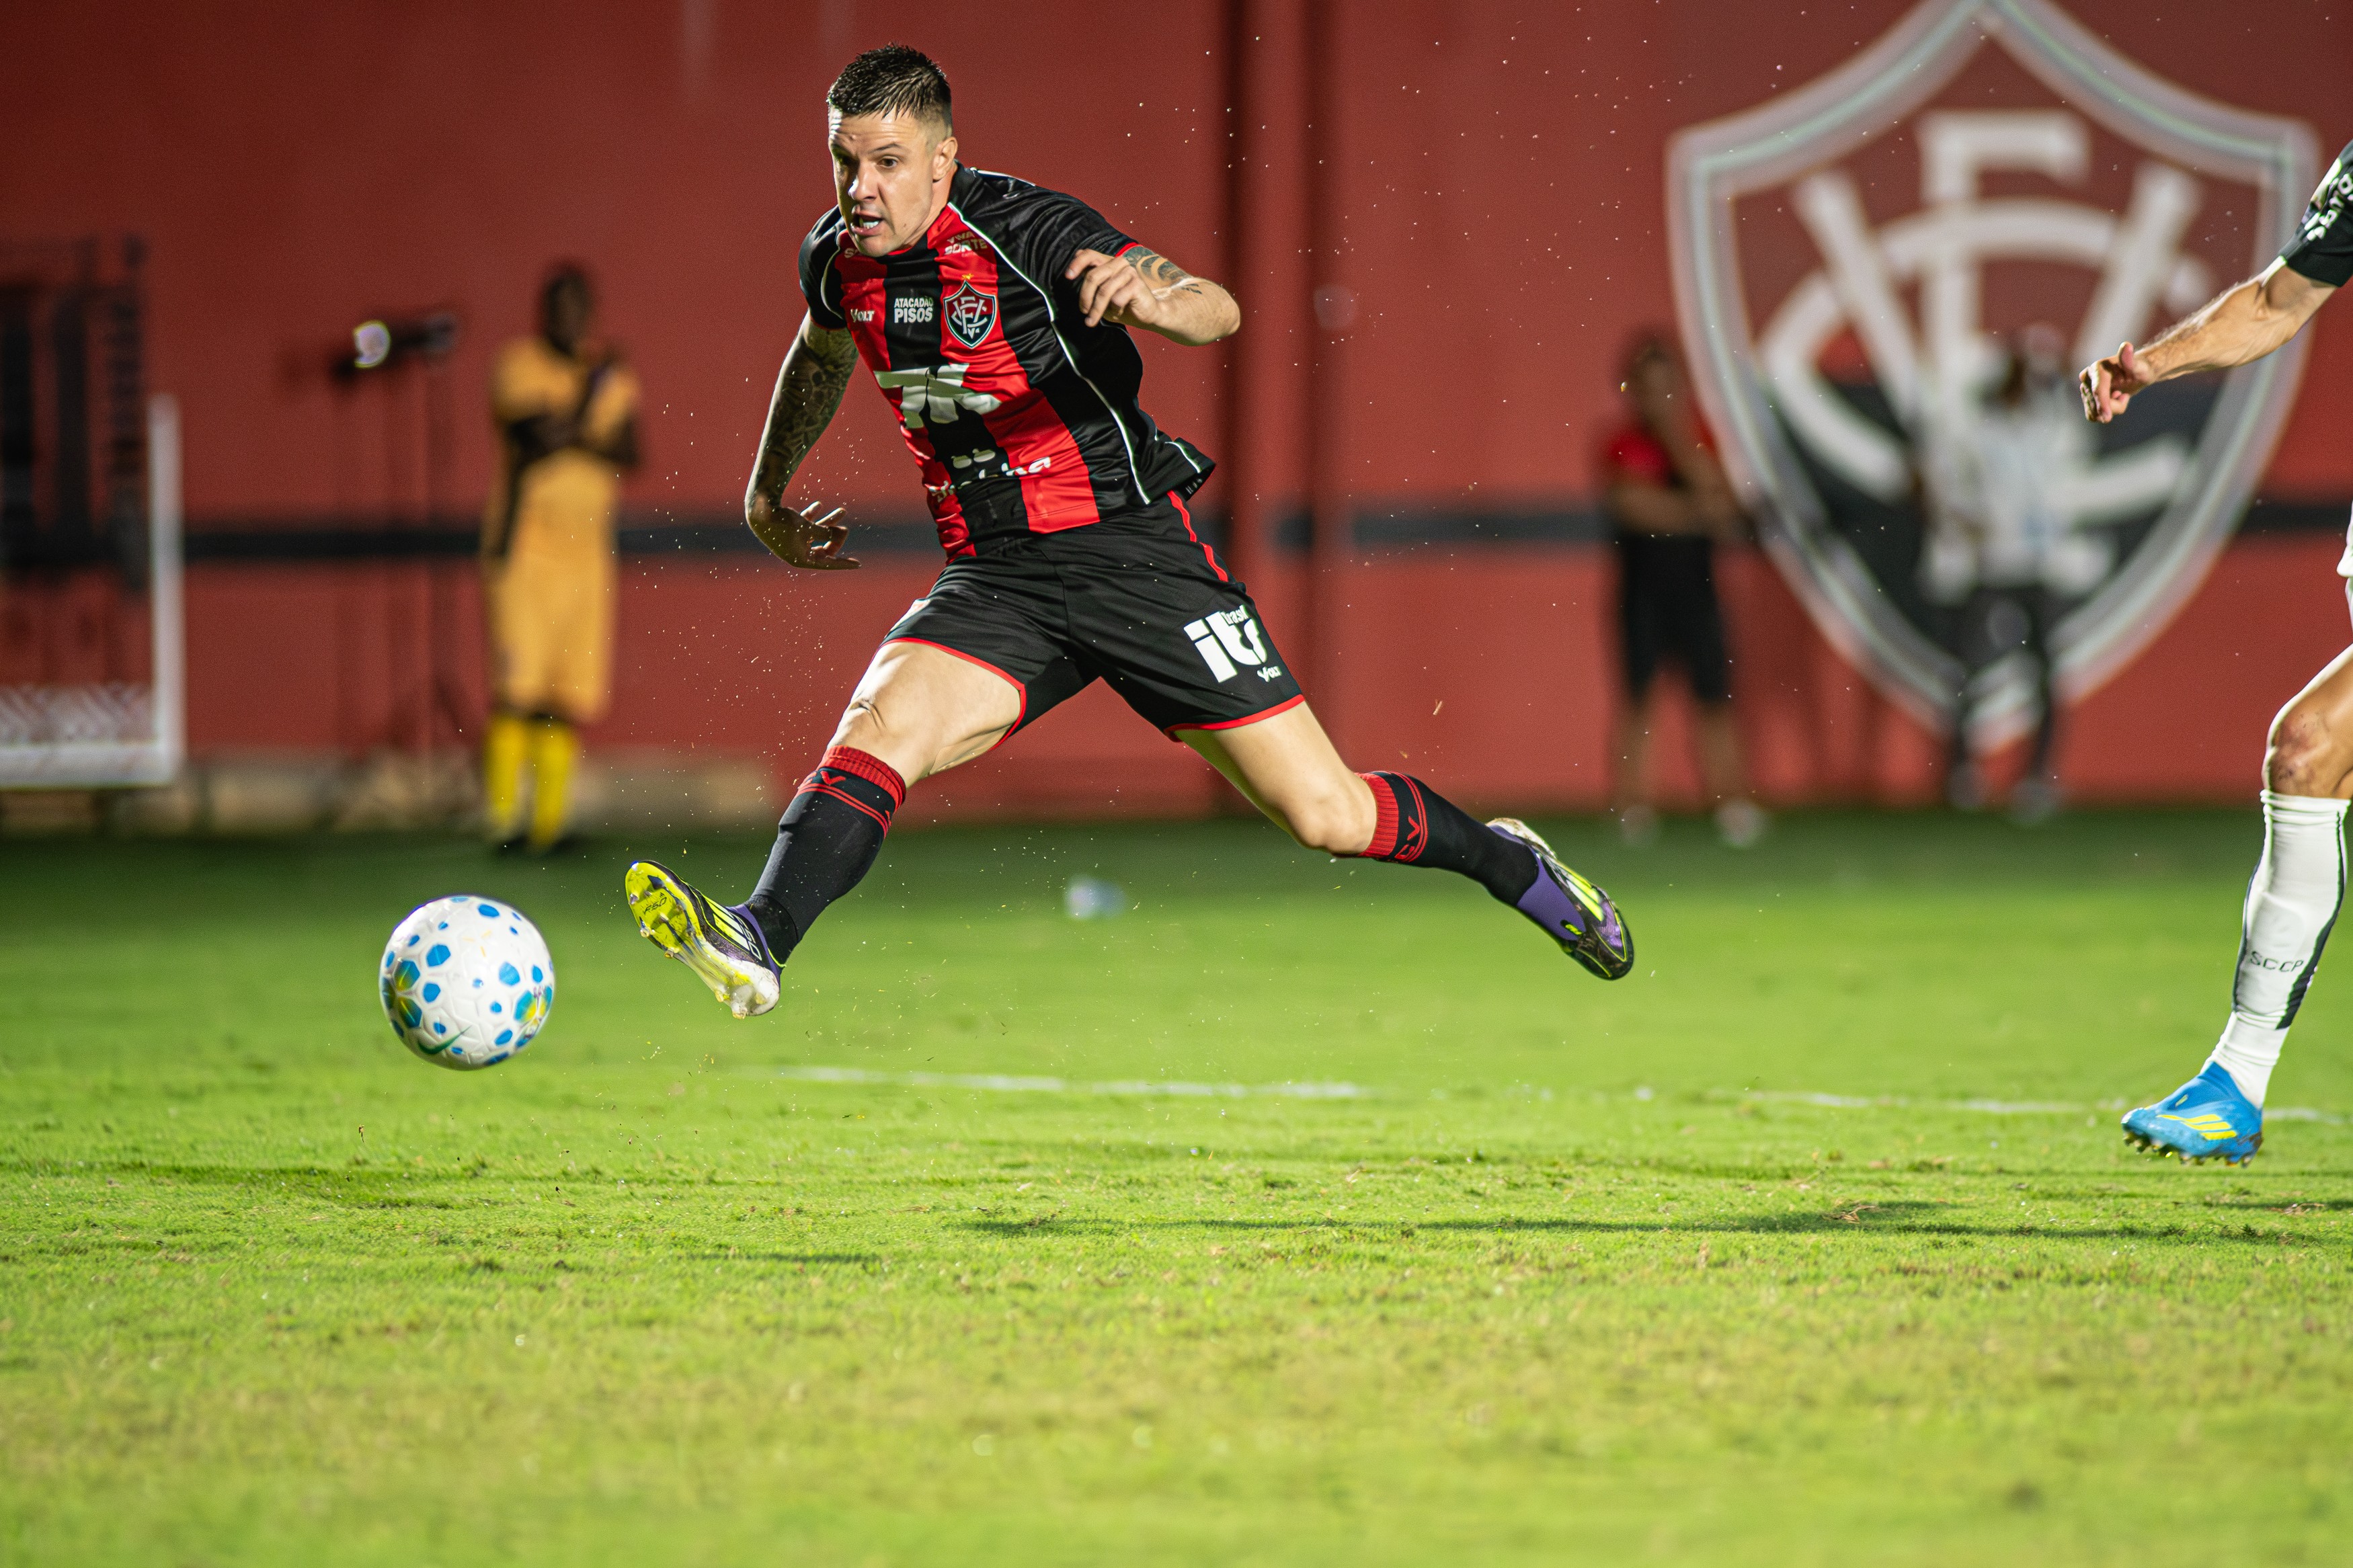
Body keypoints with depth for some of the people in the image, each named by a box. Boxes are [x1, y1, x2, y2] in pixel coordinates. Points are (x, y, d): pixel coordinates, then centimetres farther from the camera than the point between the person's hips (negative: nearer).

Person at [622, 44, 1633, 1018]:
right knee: (875, 731, -26)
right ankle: (756, 947, -39)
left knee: (1325, 815, -3)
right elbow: (821, 354, 27)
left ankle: (1508, 861, 24)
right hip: (992, 580, 4)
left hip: (1133, 554, -4)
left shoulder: (1028, 232, -18)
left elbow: (1217, 312, -28)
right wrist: (767, 495, 31)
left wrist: (1150, 292, -50)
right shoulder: (837, 259, 1)